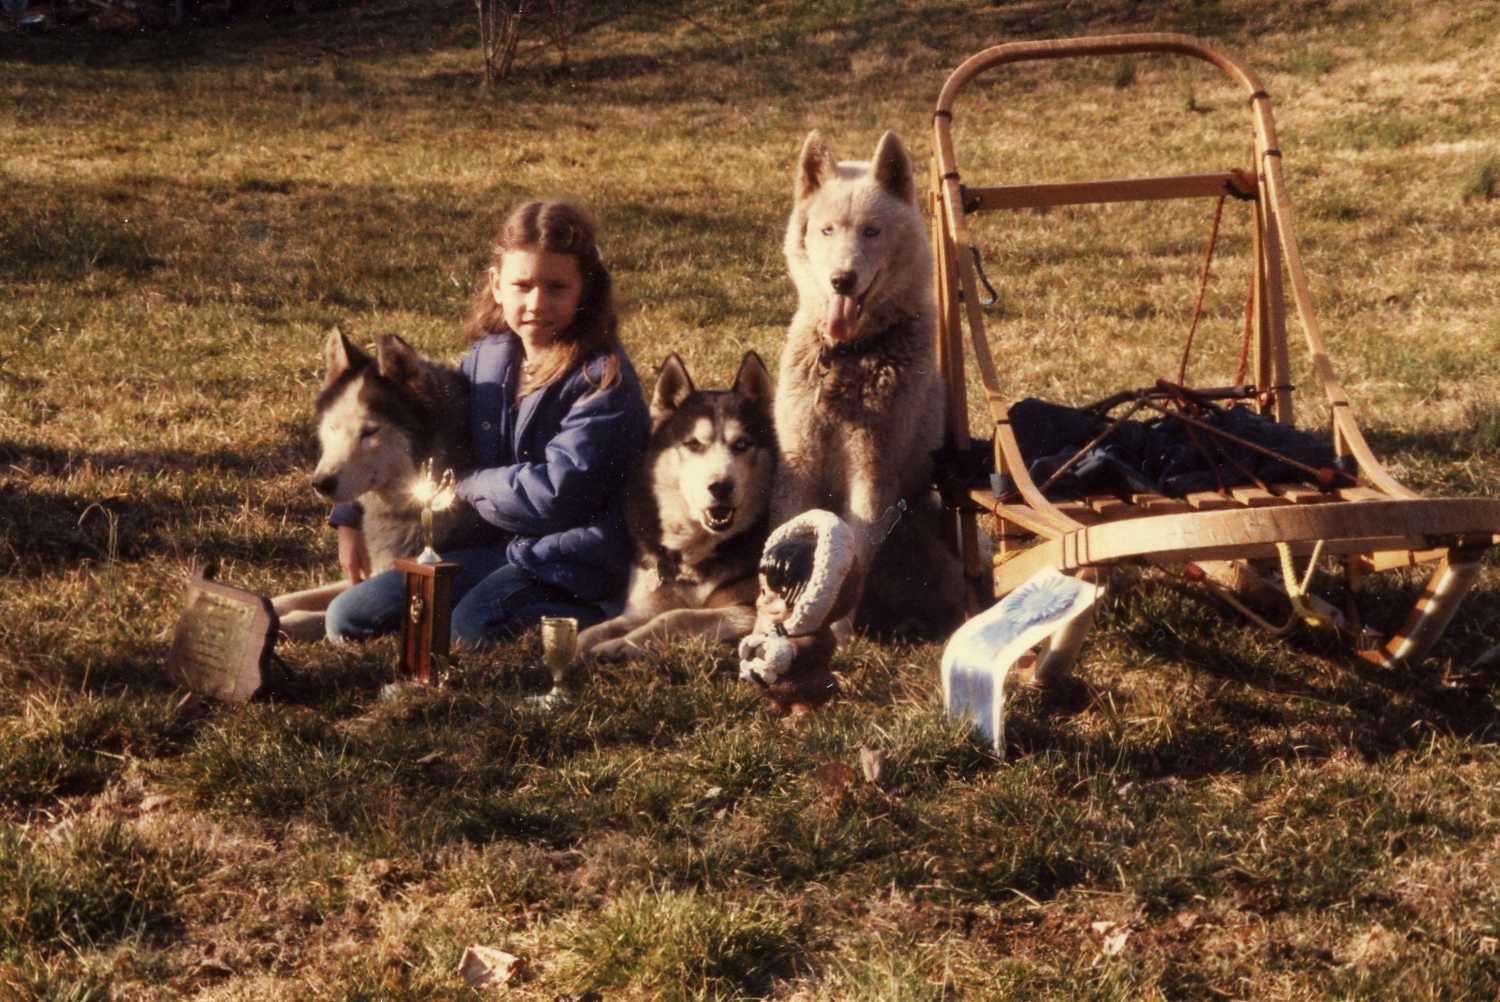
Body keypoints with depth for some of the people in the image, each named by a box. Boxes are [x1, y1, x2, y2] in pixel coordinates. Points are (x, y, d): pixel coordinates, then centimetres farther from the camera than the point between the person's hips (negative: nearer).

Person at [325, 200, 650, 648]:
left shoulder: (602, 379, -14)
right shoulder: (489, 356, 6)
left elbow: (556, 493, -23)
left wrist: (466, 483, -7)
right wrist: (351, 517, 12)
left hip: (571, 565, -7)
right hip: (496, 549, 7)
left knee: (468, 633, -33)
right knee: (347, 619, 1)